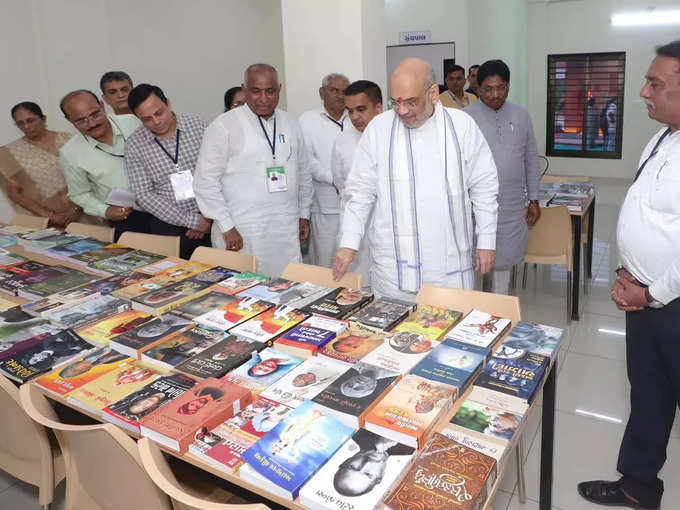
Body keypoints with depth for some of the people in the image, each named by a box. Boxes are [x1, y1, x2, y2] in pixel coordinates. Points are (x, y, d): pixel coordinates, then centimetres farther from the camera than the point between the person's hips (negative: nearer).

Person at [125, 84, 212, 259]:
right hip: (169, 223, 0)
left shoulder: (197, 125, 2)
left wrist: (209, 215, -7)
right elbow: (144, 195, -3)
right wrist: (193, 222, -11)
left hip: (210, 218, 0)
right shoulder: (134, 144, 1)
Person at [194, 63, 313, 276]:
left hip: (287, 232, 4)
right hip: (242, 235, -4)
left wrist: (304, 215, 16)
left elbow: (304, 173, 19)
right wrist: (227, 228, -11)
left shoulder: (290, 123, 12)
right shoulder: (224, 126, -5)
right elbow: (205, 182, -7)